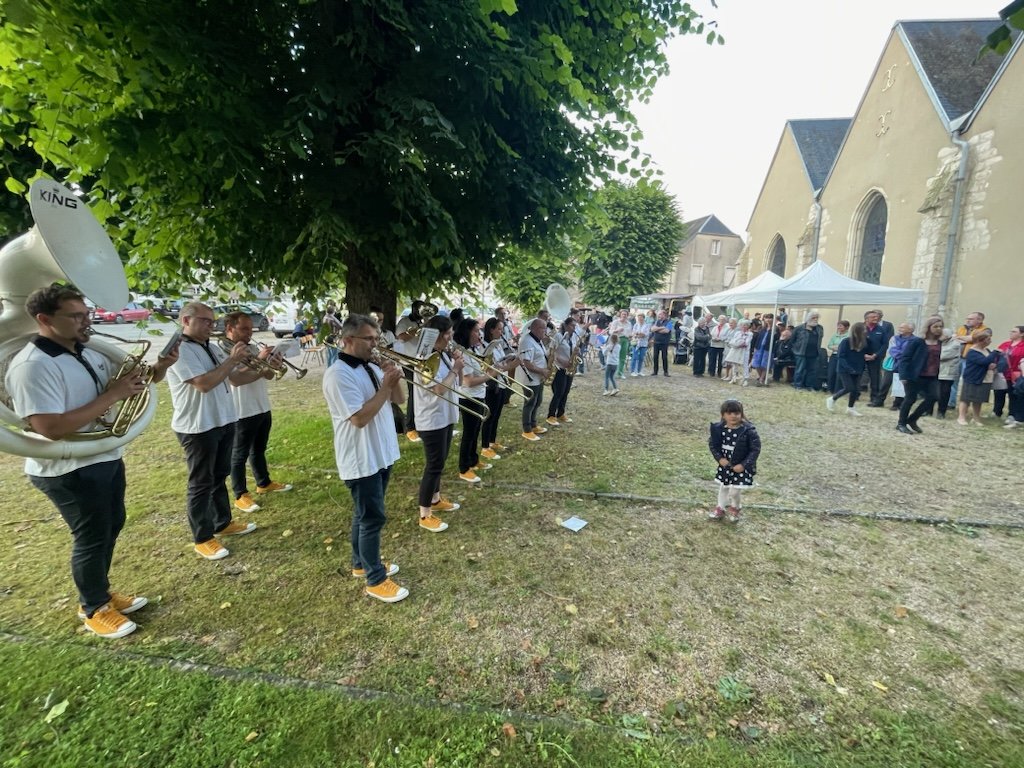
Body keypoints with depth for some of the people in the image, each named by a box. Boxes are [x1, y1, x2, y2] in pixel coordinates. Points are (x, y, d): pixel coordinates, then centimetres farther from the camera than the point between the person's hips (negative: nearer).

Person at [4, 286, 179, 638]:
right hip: (69, 471, -8)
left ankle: (101, 591, 40)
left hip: (107, 457, 8)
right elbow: (51, 428, -31)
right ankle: (93, 608, 28)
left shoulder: (89, 354, 4)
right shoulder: (32, 366, -23)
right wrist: (112, 395, -29)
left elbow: (128, 386, 15)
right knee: (92, 537, 6)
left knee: (112, 526, 20)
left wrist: (158, 369, -5)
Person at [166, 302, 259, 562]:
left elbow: (236, 378, 11)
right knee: (201, 483, 3)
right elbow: (204, 384, -27)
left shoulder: (213, 349, 10)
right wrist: (233, 359, -21)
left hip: (223, 421, 8)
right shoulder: (179, 351, -17)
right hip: (197, 427, -8)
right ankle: (202, 538, 17)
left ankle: (223, 523, 34)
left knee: (219, 476, 19)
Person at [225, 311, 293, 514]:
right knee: (240, 454, 5)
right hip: (242, 412, -8)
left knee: (259, 450, 21)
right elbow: (235, 379, -27)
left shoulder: (253, 348, 8)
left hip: (262, 408, 8)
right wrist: (258, 360, -24)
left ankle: (264, 483, 36)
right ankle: (240, 495, 15)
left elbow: (269, 376, 6)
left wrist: (271, 364, -15)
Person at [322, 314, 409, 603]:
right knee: (373, 518, 2)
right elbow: (360, 418, -27)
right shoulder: (337, 375, -20)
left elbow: (400, 400, 8)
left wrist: (396, 378, -10)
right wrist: (386, 385, -23)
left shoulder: (372, 368, 6)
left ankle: (362, 563, 38)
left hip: (381, 454, 9)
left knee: (365, 515, 21)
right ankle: (376, 580, 17)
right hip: (361, 460, -8)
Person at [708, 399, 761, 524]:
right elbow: (712, 444, 2)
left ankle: (735, 508, 31)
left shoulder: (748, 431, -20)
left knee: (734, 491, -1)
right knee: (723, 488, 18)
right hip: (725, 465, 4)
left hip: (741, 467, -3)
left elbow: (755, 449, -15)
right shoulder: (718, 428, -10)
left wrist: (743, 465, -19)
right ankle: (721, 508, 39)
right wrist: (719, 458, -11)